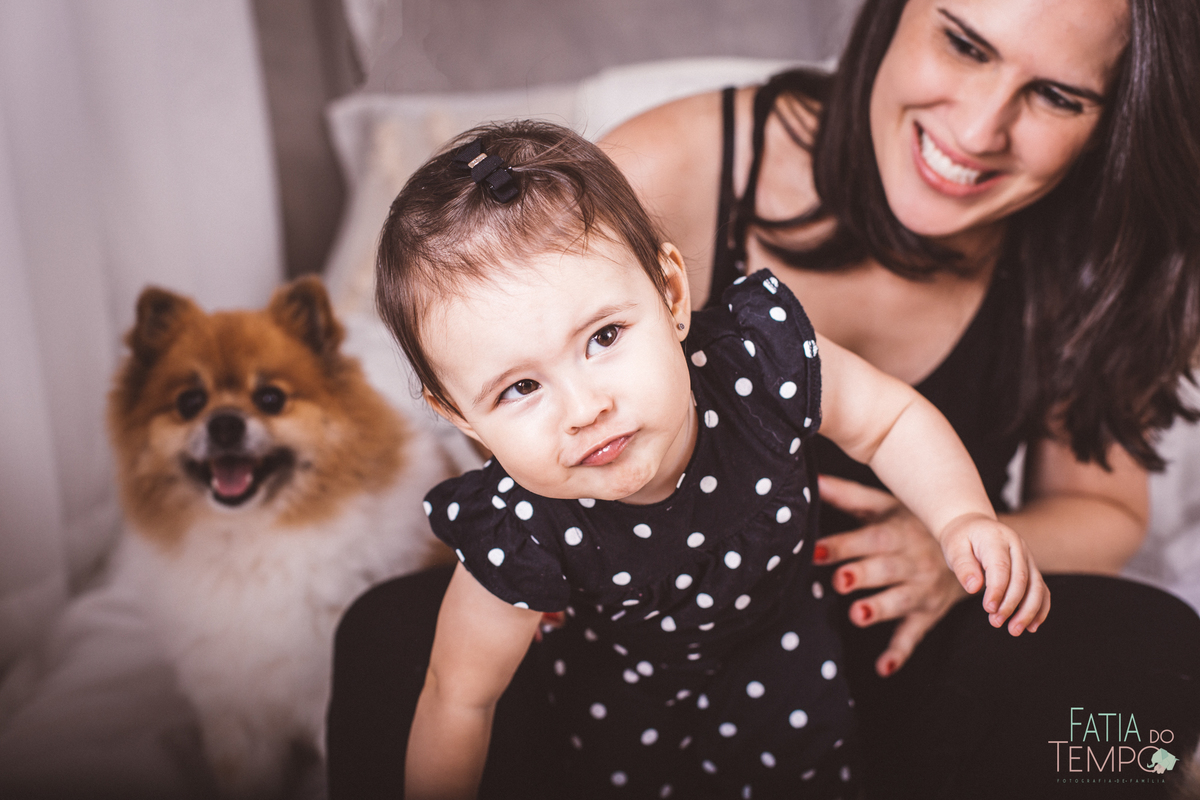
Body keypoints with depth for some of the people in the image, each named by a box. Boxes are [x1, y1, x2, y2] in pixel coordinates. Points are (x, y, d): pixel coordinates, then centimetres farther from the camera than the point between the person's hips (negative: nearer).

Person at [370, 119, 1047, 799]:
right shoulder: (521, 540, -39)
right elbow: (461, 695, -22)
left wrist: (962, 518, -29)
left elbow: (891, 418, -15)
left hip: (777, 628, 2)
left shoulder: (766, 363, -36)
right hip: (620, 678, -1)